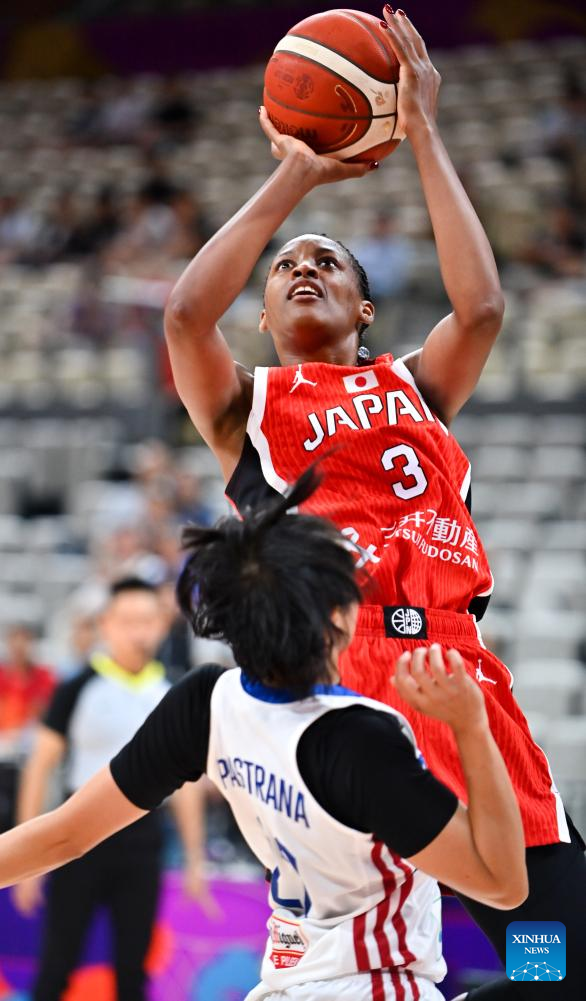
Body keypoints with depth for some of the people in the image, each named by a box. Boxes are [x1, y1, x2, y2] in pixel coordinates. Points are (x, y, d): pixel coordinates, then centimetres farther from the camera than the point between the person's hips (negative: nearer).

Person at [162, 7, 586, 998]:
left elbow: (480, 306, 4)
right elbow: (185, 313, -3)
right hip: (336, 672, -3)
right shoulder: (246, 406, 17)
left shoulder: (413, 386, 24)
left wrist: (423, 136, 7)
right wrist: (295, 177, 3)